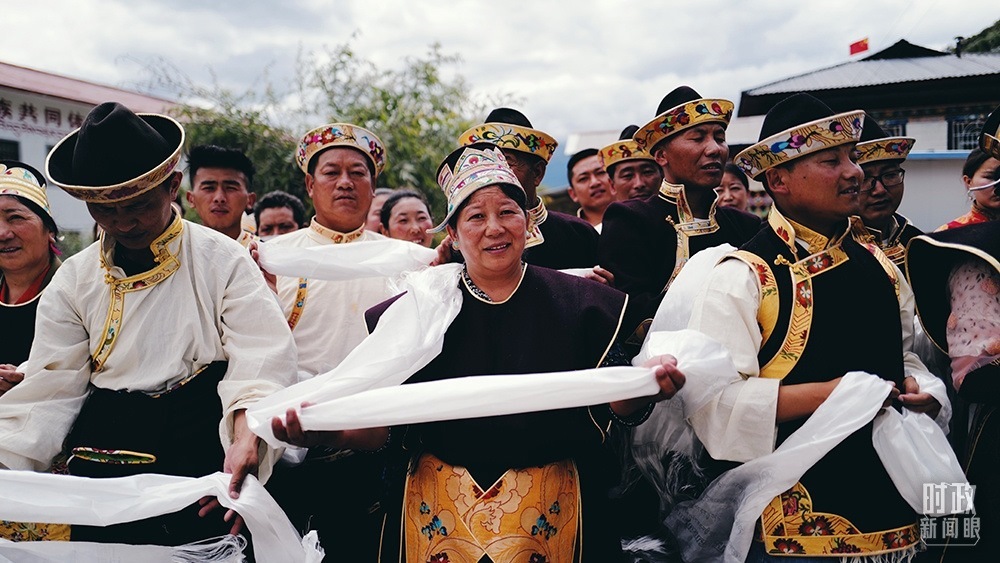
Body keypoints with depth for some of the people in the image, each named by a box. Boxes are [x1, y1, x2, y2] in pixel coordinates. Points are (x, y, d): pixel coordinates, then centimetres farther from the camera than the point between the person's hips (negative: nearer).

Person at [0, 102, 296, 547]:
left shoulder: (222, 261, -4)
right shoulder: (74, 280, 6)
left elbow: (258, 359, -15)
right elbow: (51, 389, 4)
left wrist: (246, 440, -32)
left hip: (202, 455, -2)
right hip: (104, 457, 3)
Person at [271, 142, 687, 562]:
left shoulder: (579, 303, -1)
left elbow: (611, 409, -6)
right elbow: (378, 426, -3)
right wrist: (321, 431, -23)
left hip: (549, 512, 0)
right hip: (438, 515, 1)